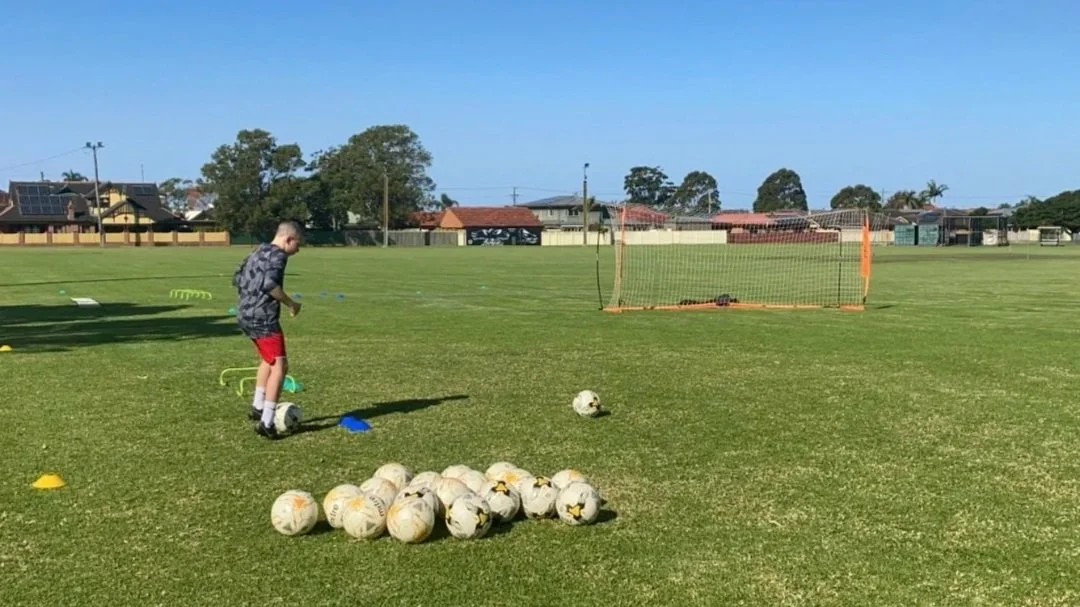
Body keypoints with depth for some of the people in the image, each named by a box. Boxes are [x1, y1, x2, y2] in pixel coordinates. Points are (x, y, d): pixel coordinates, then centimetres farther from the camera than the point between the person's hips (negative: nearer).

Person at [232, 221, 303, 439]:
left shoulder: (257, 252, 17)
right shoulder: (278, 255, -10)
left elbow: (237, 279, 22)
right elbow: (270, 283, -25)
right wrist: (291, 303, -14)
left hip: (244, 316, 10)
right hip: (263, 318, -10)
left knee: (268, 360, 27)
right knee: (279, 366, -7)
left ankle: (257, 407, 30)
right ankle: (266, 422, -11)